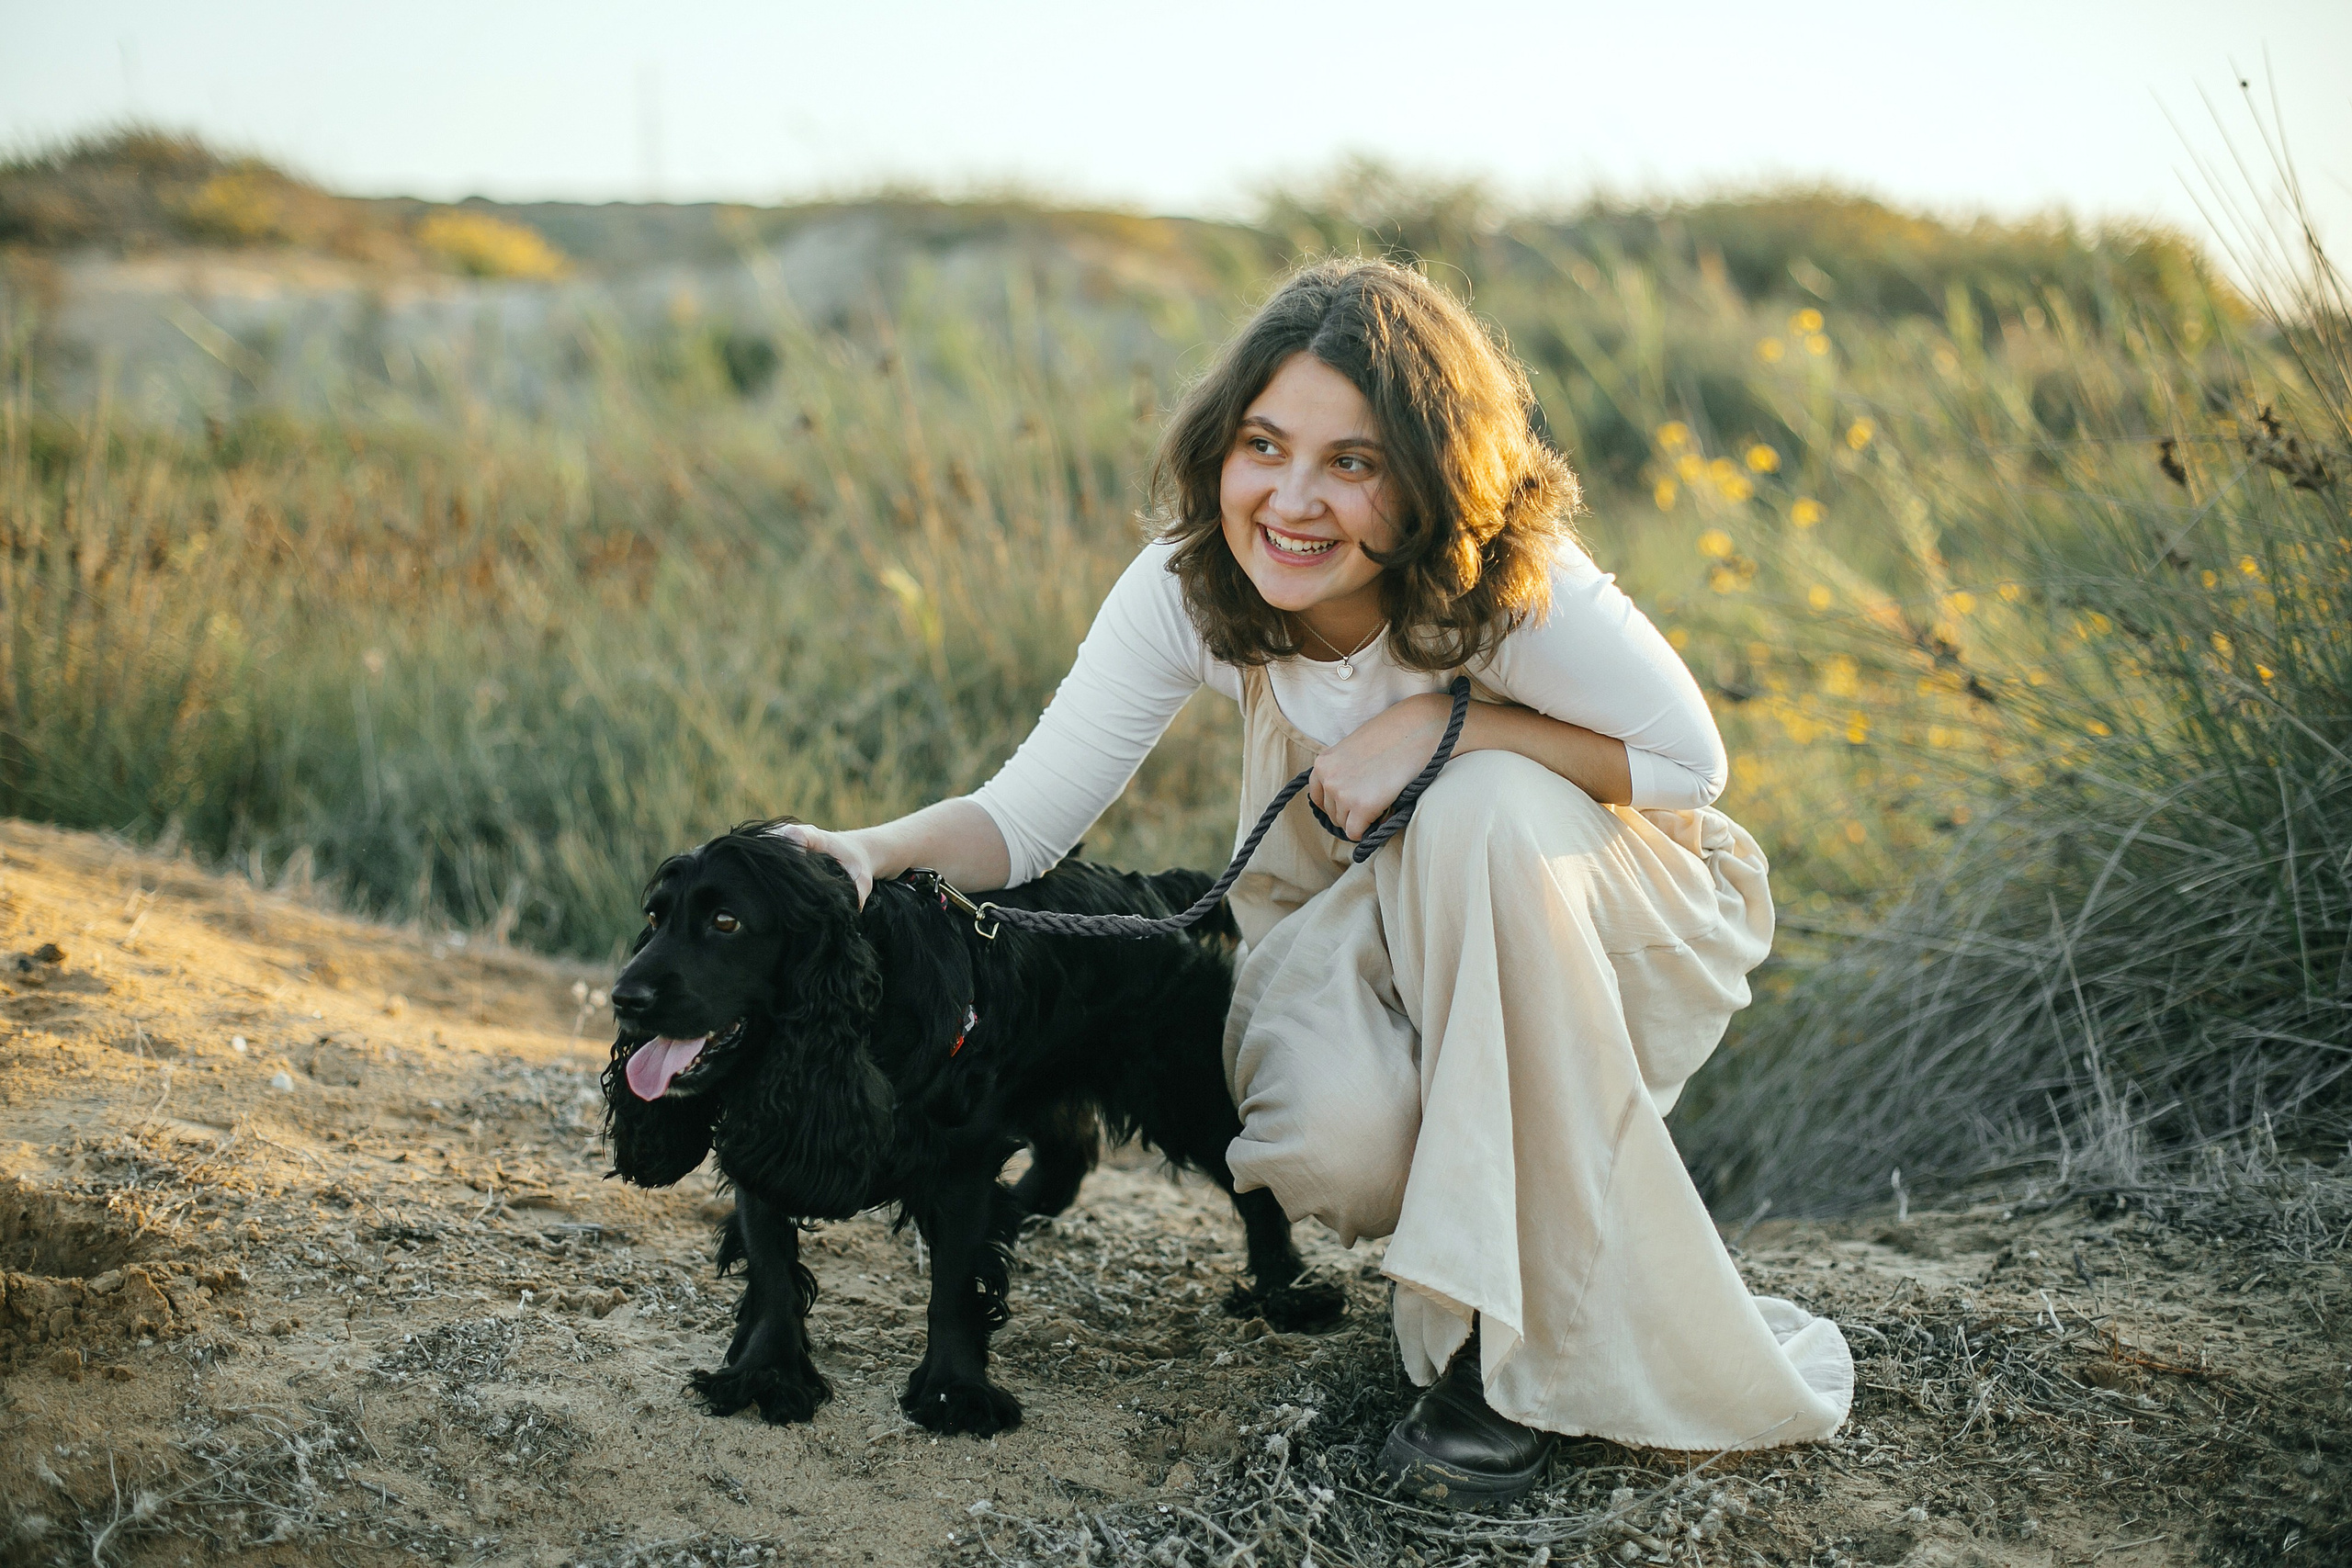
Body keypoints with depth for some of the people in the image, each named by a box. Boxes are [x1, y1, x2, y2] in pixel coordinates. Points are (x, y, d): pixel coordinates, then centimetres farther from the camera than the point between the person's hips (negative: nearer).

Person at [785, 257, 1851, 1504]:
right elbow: (1025, 815, -19)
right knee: (1333, 1142, -32)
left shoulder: (1516, 594, -31)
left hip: (1587, 911, -1)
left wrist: (1445, 720, -32)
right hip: (1361, 919, 1)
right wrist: (868, 853, -40)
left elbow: (1689, 761, -22)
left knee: (1487, 806, -37)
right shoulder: (1187, 587, -21)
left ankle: (1521, 1325, -23)